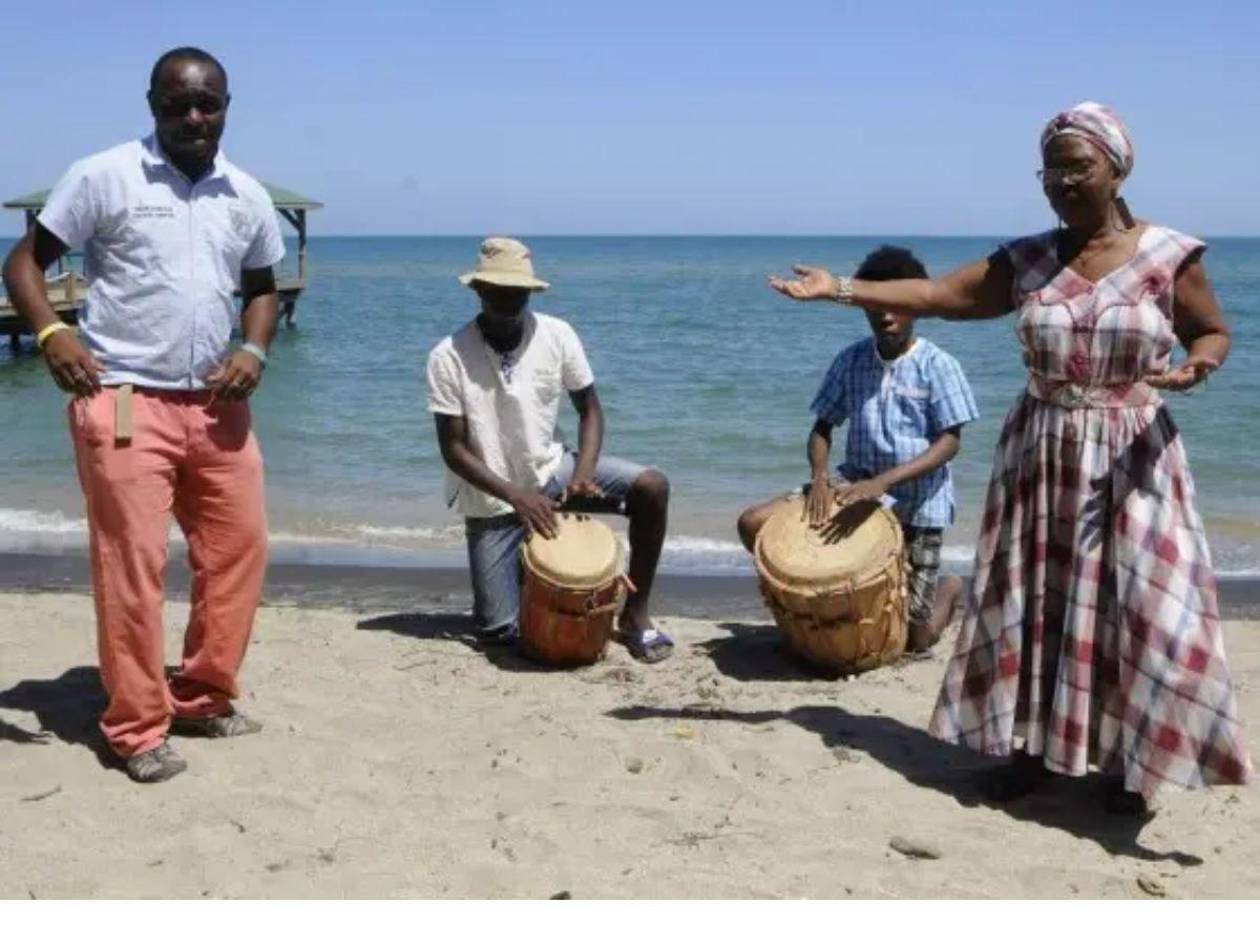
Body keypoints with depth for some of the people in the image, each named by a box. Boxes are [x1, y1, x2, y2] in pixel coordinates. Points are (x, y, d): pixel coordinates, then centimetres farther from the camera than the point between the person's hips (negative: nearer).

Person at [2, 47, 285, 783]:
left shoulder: (247, 196, 10)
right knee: (132, 563, -5)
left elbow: (262, 287, 22)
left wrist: (254, 352, 2)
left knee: (240, 548, 7)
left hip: (214, 405, 5)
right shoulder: (102, 177, -3)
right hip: (123, 402, -5)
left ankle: (203, 699, 23)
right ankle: (138, 730, 6)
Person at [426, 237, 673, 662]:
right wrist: (517, 496, -27)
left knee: (652, 487, -20)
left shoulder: (557, 336, -10)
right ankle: (520, 570, 30)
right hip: (492, 500, -2)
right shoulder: (449, 357, -17)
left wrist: (583, 475, -19)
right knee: (498, 631, -7)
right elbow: (454, 450, -16)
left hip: (552, 471, 2)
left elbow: (589, 410, -1)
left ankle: (634, 615, -3)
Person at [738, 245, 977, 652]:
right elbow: (823, 426, 6)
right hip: (854, 487, 4)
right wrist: (819, 476, -17)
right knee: (753, 524, -14)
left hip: (916, 503, -4)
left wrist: (884, 481, -28)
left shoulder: (936, 365, -10)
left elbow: (950, 441, -14)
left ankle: (948, 590, 34)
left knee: (916, 639, -2)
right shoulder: (852, 360, 2)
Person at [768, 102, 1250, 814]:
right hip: (1041, 455, 3)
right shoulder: (1026, 262, 2)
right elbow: (937, 294, 0)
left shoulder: (1168, 254, -5)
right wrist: (841, 289, -7)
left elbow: (1214, 333, 4)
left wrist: (1197, 369, -19)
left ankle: (1129, 762, 13)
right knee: (1034, 601, 8)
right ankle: (1037, 747, 22)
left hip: (1131, 457, -3)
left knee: (1139, 608, -4)